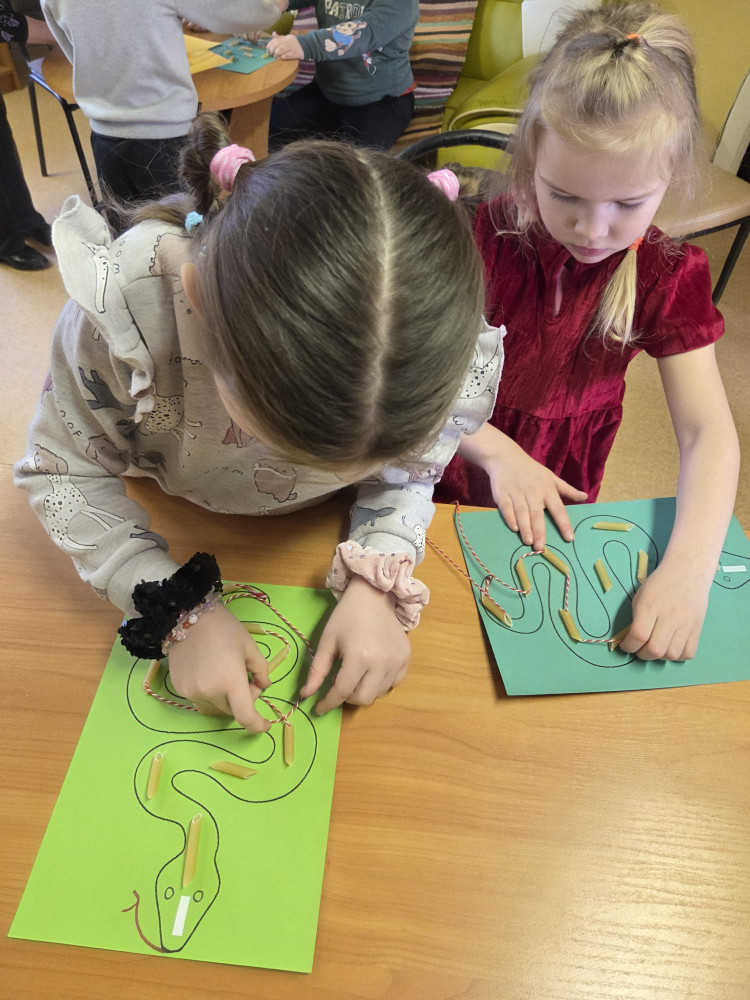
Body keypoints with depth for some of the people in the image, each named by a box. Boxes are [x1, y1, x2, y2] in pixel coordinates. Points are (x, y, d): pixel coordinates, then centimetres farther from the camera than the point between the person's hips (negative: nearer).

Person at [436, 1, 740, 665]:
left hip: (556, 515, 2)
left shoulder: (667, 277, -8)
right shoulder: (484, 235, -13)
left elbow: (708, 432, -15)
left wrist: (689, 569, -31)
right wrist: (497, 451, -26)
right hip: (443, 481, -2)